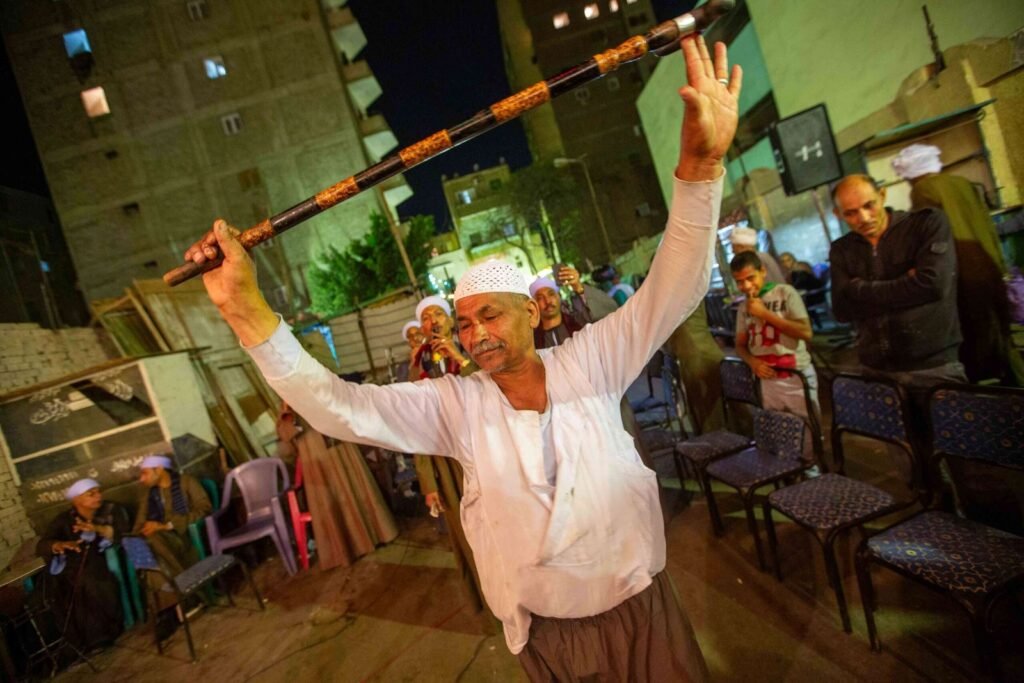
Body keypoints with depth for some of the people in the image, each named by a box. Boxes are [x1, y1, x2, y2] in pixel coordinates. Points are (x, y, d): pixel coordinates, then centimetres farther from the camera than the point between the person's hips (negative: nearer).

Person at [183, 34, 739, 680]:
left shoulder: (589, 365, -14)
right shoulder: (456, 404, -13)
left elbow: (673, 289, -20)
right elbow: (338, 408, -19)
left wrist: (701, 163, -34)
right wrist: (245, 306, -29)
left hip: (641, 605, 0)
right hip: (543, 630, 1)